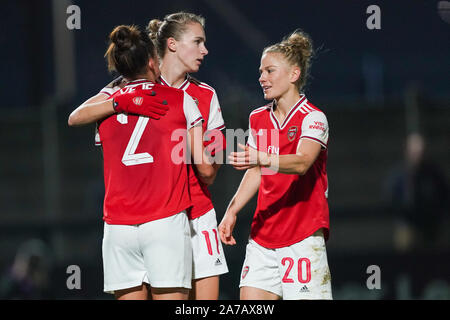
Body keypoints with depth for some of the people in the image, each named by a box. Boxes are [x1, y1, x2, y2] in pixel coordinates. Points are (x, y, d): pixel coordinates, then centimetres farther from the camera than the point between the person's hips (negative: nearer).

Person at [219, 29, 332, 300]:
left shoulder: (312, 117, -8)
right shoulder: (258, 119, 13)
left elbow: (302, 162, -25)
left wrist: (261, 159, -41)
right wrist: (232, 211, 13)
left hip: (304, 235, -6)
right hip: (263, 234, 6)